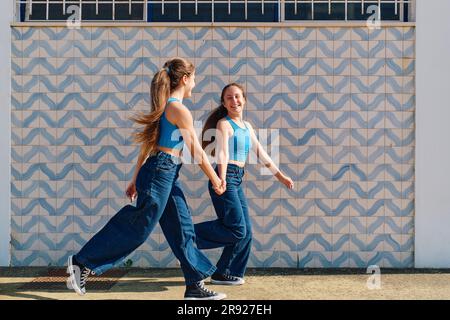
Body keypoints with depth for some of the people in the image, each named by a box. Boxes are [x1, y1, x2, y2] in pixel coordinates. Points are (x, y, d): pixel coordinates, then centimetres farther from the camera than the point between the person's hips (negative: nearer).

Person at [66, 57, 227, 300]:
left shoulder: (164, 107, 15)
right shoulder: (180, 110, -13)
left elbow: (147, 146, 17)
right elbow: (197, 153, -12)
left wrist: (136, 180, 21)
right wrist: (216, 180, -1)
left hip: (166, 175, 10)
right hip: (161, 173, -10)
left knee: (182, 229, 10)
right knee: (137, 227, -2)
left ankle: (195, 287, 17)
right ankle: (82, 263, 8)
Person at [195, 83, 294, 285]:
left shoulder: (246, 126, 18)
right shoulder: (224, 124, -5)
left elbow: (261, 153, 22)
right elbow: (222, 154, -19)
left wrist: (280, 176, 21)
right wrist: (222, 180, -34)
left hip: (237, 181, 8)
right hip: (226, 178, -8)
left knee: (245, 232, 7)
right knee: (237, 229, -13)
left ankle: (224, 274, 16)